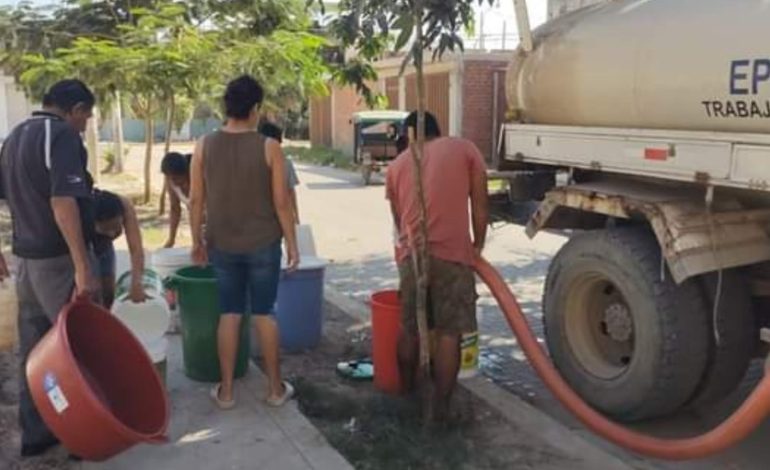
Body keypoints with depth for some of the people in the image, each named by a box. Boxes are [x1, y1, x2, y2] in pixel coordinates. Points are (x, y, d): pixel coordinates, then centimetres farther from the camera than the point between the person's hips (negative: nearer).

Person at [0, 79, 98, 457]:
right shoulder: (63, 136, -14)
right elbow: (63, 203, -26)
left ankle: (34, 434, 24)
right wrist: (83, 266, -29)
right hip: (59, 259, -8)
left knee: (34, 350, 14)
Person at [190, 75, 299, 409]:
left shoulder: (204, 146, -4)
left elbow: (196, 200, 0)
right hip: (263, 244, -2)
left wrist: (197, 240, 12)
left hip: (222, 245, 2)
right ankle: (275, 388, 18)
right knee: (264, 313, 8)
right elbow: (281, 202, -9)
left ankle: (225, 391, 17)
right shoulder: (269, 147, -10)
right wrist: (292, 243, 0)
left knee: (229, 314, 11)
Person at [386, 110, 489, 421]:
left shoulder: (397, 164, 18)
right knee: (449, 333, 6)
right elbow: (480, 204, 6)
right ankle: (441, 405, 12)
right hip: (452, 253, -3)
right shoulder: (465, 149, 10)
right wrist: (478, 245, 17)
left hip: (411, 255, 3)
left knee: (410, 329, 18)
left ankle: (407, 394, 35)